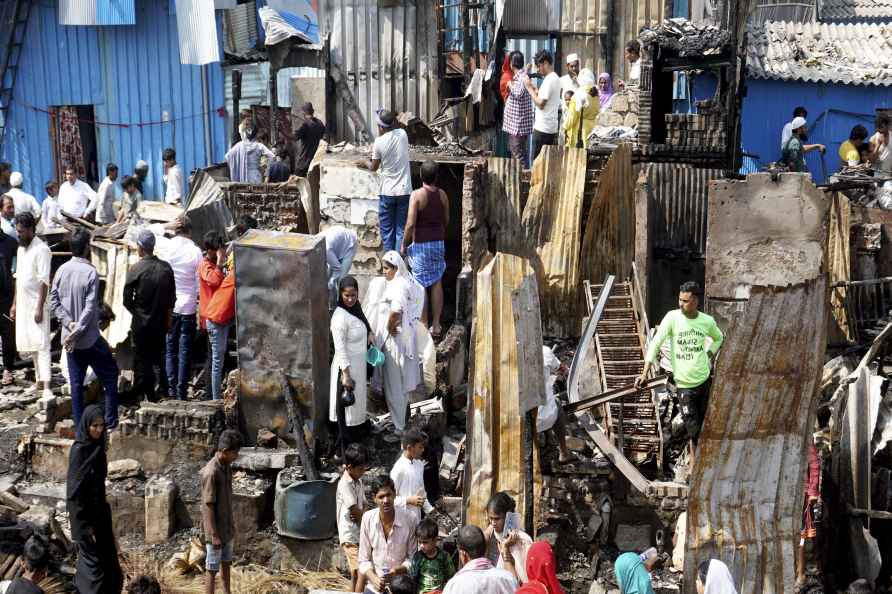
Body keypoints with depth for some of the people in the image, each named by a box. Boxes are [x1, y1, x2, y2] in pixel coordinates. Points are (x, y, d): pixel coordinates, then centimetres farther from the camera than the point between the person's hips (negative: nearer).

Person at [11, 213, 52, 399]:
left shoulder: (41, 249, -14)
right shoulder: (21, 248, 13)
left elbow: (44, 281, -17)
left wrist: (40, 307, -21)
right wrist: (14, 304, 17)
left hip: (37, 303, -8)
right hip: (23, 304, 8)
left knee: (41, 345, -11)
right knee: (30, 345, 12)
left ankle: (46, 387, -15)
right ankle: (39, 380, 21)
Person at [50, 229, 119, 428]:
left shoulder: (62, 270, 0)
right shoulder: (90, 272, -16)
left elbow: (54, 302, 1)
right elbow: (90, 308, -20)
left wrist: (69, 323, -5)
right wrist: (77, 332, -14)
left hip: (70, 338, 5)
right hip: (90, 338, -5)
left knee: (76, 382, 11)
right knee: (110, 374, 10)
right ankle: (110, 421, 10)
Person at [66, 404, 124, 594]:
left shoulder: (97, 446, 5)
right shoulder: (79, 450, -20)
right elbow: (75, 488, -20)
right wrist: (85, 524, -19)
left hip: (99, 509, 8)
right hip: (84, 512, -8)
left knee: (107, 554, 15)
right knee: (93, 556, 0)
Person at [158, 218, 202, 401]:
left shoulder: (165, 248, -5)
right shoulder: (195, 251, -8)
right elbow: (200, 282, -6)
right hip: (188, 307, -1)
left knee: (169, 349, 11)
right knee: (185, 351, 6)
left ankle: (171, 389, 7)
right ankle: (181, 392, 6)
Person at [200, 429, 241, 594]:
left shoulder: (227, 466, 2)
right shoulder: (211, 472, -25)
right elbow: (208, 506, -22)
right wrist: (214, 535, -21)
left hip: (227, 527, 8)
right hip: (215, 530, -8)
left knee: (226, 563, 19)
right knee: (213, 568, 3)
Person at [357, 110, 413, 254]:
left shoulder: (379, 142, -10)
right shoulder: (402, 134, 0)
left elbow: (374, 167, 3)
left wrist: (365, 163, 24)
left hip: (387, 192, -2)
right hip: (404, 190, 2)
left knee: (387, 231, 8)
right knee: (401, 230, 6)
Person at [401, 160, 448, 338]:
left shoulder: (417, 195, -15)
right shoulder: (442, 194, 0)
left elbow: (411, 224, -18)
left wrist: (404, 245, -7)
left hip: (420, 243, -4)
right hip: (439, 242, 4)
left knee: (421, 285, 3)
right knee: (437, 283, 12)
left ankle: (424, 326, 6)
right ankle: (436, 325, 15)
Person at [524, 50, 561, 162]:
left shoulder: (549, 80, -15)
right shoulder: (556, 78, 15)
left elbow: (540, 103, -19)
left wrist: (529, 88, -10)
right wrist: (534, 88, 10)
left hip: (542, 128, -10)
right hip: (552, 127, 10)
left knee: (536, 161, -5)